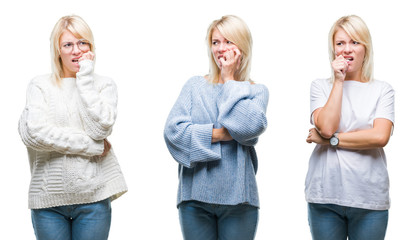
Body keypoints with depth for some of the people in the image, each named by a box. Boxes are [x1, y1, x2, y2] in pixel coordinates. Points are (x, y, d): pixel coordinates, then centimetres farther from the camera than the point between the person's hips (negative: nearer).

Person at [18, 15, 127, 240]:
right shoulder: (40, 85, 5)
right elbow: (33, 133, -11)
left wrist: (85, 77, -6)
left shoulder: (104, 85, 8)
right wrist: (91, 146, -11)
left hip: (93, 197, 0)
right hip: (48, 196, 0)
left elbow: (99, 128, -10)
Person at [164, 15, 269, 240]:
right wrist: (218, 134, -11)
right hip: (195, 195, 1)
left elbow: (251, 127, -14)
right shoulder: (195, 85, 8)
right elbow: (172, 130, -3)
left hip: (238, 196, 0)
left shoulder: (257, 91, 7)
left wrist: (230, 80, -5)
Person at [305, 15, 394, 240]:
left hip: (370, 196, 0)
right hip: (325, 195, 0)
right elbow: (326, 127, -10)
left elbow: (380, 136, -10)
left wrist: (330, 139, -9)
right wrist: (339, 81, -6)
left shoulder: (382, 90, 5)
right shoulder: (320, 86, 7)